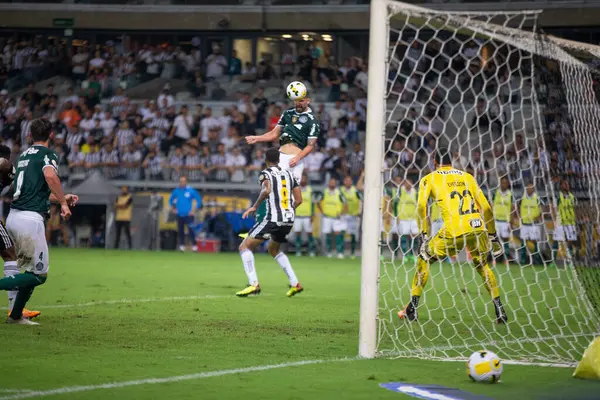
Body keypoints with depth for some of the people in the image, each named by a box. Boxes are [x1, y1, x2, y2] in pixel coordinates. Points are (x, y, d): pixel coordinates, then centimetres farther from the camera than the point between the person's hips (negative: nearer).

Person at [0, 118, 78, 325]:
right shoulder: (47, 154, -4)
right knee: (39, 275, -2)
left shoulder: (24, 155, 20)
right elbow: (50, 176, -26)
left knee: (31, 270, 21)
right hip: (30, 219, -8)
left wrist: (60, 198, 35)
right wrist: (64, 203, -15)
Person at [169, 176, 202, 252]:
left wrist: (195, 210, -3)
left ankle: (194, 245, -9)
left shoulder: (191, 190, -7)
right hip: (179, 214, 4)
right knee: (180, 231, 7)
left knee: (190, 230, -13)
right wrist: (173, 208, 10)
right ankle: (182, 245, 17)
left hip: (188, 214, -4)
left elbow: (199, 200, 0)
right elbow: (171, 200, 20)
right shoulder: (176, 191, 3)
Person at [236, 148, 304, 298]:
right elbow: (299, 200, 15)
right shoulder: (289, 174, 15)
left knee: (245, 247, 1)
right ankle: (295, 283, 22)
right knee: (273, 249, 30)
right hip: (289, 220, 7)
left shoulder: (265, 173, -2)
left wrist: (255, 207, -10)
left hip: (273, 219, -7)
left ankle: (253, 284, -16)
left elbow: (266, 190, -23)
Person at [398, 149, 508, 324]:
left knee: (424, 260, 17)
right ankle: (500, 311, 19)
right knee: (482, 266, 26)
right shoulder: (467, 177, 22)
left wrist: (424, 237, -1)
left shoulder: (429, 179, 15)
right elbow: (486, 207, 18)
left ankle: (412, 309, 15)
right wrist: (493, 236, 23)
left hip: (454, 229, -3)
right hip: (478, 227, 3)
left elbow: (421, 207, 0)